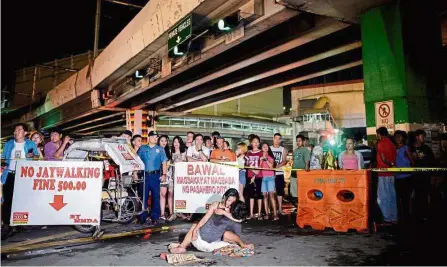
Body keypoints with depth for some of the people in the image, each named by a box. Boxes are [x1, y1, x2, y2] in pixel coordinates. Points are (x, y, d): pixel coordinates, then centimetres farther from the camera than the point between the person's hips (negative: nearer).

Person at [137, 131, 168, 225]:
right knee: (143, 196, 4)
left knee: (156, 196, 1)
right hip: (144, 175, 1)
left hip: (155, 175, -1)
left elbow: (164, 162, 5)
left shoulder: (160, 149, 10)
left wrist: (164, 174, -4)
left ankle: (155, 217, 9)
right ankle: (142, 217, 13)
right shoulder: (142, 148, 12)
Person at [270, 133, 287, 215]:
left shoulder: (283, 149, 8)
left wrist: (278, 166, -17)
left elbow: (284, 161, 1)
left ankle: (280, 209, 9)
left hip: (279, 173, 1)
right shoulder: (269, 148, 8)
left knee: (280, 191, 2)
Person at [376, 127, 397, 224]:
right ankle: (394, 218, 17)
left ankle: (387, 218, -1)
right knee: (391, 196, 12)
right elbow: (394, 160, 13)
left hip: (383, 174, -8)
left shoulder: (381, 143, -10)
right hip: (391, 174, 8)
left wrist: (389, 164, -3)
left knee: (382, 198, -3)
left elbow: (383, 158, -16)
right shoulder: (391, 144, 14)